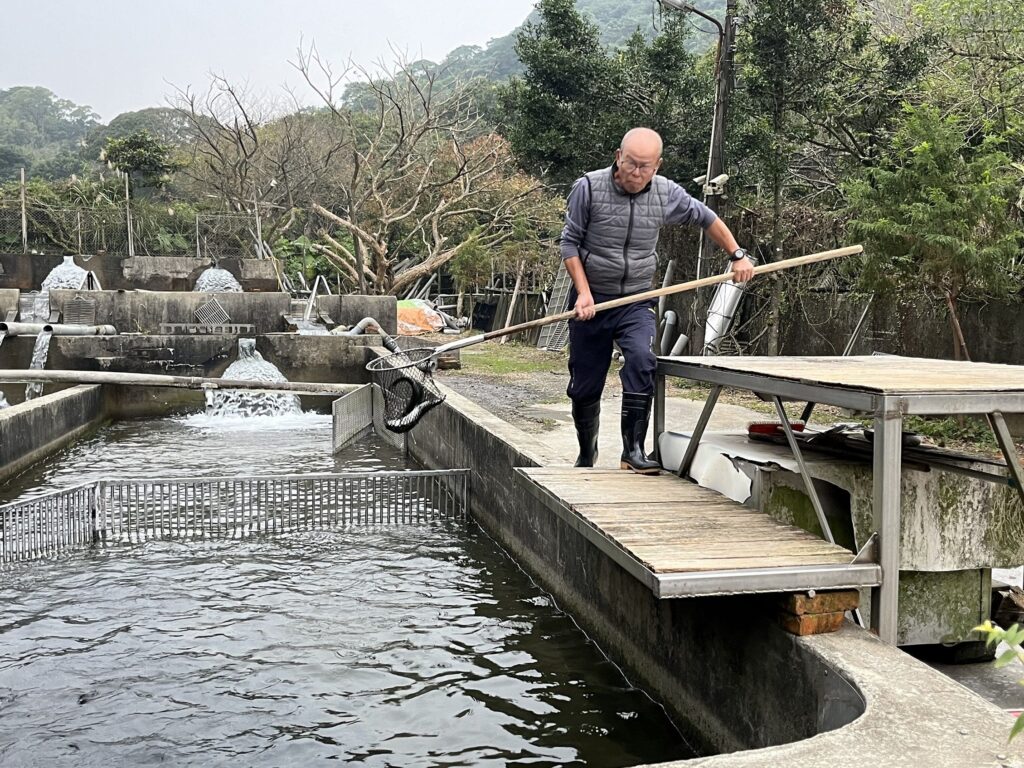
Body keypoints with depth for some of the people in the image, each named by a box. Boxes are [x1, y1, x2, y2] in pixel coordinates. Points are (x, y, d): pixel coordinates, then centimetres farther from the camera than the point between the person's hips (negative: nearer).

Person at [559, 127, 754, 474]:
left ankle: (633, 450, -21)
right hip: (592, 301, -1)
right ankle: (586, 456, 29)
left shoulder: (667, 194, -2)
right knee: (584, 386, 5)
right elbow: (570, 243, -5)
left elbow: (706, 218, 16)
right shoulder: (588, 188, -10)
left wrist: (737, 256, 15)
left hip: (637, 301, 1)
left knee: (641, 358, -27)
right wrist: (583, 292, -14)